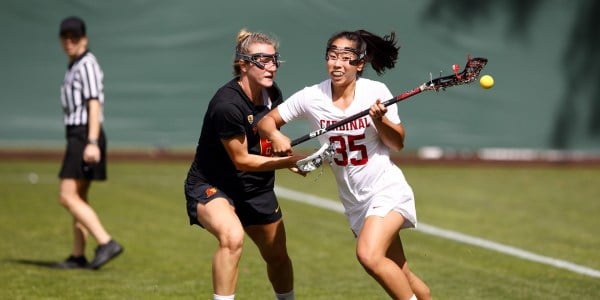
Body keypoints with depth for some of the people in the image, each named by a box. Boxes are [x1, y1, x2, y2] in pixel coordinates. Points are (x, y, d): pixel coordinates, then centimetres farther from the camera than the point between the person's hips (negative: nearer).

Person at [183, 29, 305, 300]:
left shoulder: (273, 94, -4)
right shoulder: (227, 104, -29)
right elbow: (241, 160, -23)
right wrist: (289, 161, -26)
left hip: (256, 189, 8)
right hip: (210, 186, -8)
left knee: (277, 256, 19)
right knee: (232, 236, -38)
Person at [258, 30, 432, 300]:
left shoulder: (376, 92, -11)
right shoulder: (311, 97, -6)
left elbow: (397, 144, -4)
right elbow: (266, 121, 1)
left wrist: (379, 120, -23)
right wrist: (276, 136, -21)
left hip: (387, 189, -4)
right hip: (354, 201, 4)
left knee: (369, 255, -28)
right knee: (399, 275, 10)